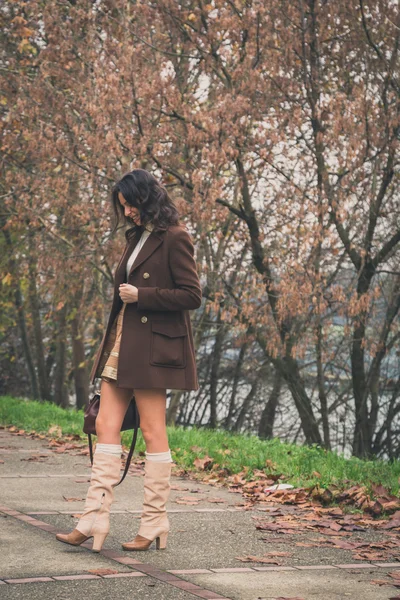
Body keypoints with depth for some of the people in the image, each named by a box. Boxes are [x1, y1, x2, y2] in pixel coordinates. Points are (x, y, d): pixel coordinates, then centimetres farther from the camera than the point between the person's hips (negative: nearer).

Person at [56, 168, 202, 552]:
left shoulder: (173, 238, -9)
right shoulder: (136, 237, 17)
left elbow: (192, 296, -13)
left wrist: (141, 296, -15)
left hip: (153, 348, -8)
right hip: (122, 346, 8)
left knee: (152, 433, -2)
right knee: (106, 426, 2)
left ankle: (154, 526, 7)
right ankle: (94, 521, 2)